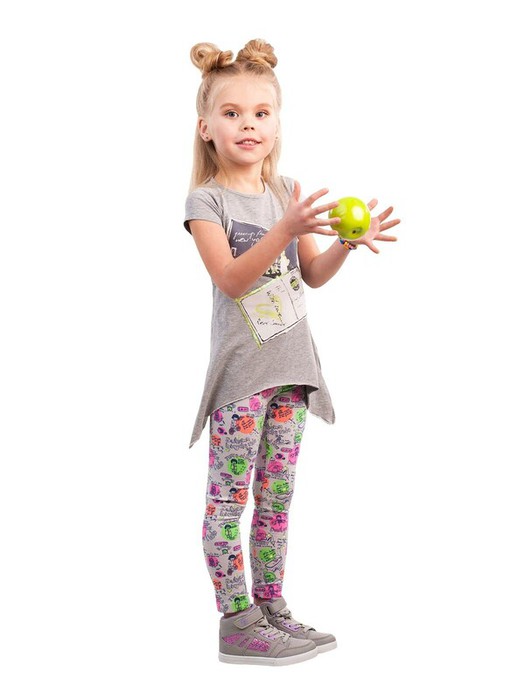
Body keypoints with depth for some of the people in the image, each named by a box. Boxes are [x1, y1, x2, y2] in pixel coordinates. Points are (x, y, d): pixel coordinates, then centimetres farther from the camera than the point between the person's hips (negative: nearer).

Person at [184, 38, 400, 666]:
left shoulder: (286, 193, 12)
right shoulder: (206, 200, -5)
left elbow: (312, 275, 14)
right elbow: (230, 279, -16)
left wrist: (347, 240, -4)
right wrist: (285, 229, -26)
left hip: (290, 366, 6)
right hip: (240, 370, -6)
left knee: (277, 495, 11)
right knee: (228, 496, -2)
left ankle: (271, 609, 21)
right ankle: (237, 623, 4)